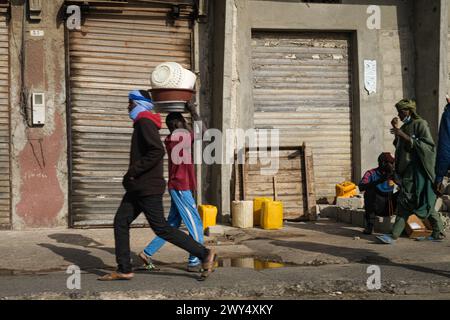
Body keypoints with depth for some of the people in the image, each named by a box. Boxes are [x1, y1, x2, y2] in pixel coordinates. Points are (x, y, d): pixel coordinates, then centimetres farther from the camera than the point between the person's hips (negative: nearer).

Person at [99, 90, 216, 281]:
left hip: (148, 188, -10)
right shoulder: (143, 123, 18)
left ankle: (204, 254, -2)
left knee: (161, 228, -8)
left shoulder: (145, 123, -13)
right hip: (138, 187, 10)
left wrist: (134, 170, -21)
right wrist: (132, 175, 17)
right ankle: (124, 270, 10)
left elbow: (158, 151, -26)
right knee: (121, 222, 7)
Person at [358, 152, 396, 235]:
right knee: (370, 190, -28)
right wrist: (379, 181, -37)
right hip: (376, 207, -4)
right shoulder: (371, 173, -11)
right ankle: (369, 226, -25)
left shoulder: (392, 173, 2)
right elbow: (361, 187, -26)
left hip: (389, 207, 4)